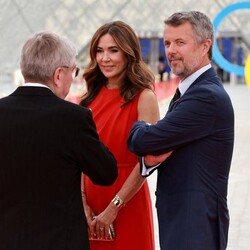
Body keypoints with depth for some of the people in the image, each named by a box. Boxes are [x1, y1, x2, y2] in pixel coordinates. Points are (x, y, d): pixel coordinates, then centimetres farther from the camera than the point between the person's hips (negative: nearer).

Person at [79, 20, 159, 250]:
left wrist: (113, 208, -15)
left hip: (127, 203, -4)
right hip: (91, 197, 4)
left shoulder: (144, 98, -9)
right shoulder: (93, 96, 5)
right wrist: (84, 204, -10)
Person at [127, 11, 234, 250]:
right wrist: (150, 158, -9)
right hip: (178, 220, 9)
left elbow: (143, 141, -19)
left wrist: (138, 128, 4)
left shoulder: (207, 96, -18)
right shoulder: (188, 92, 14)